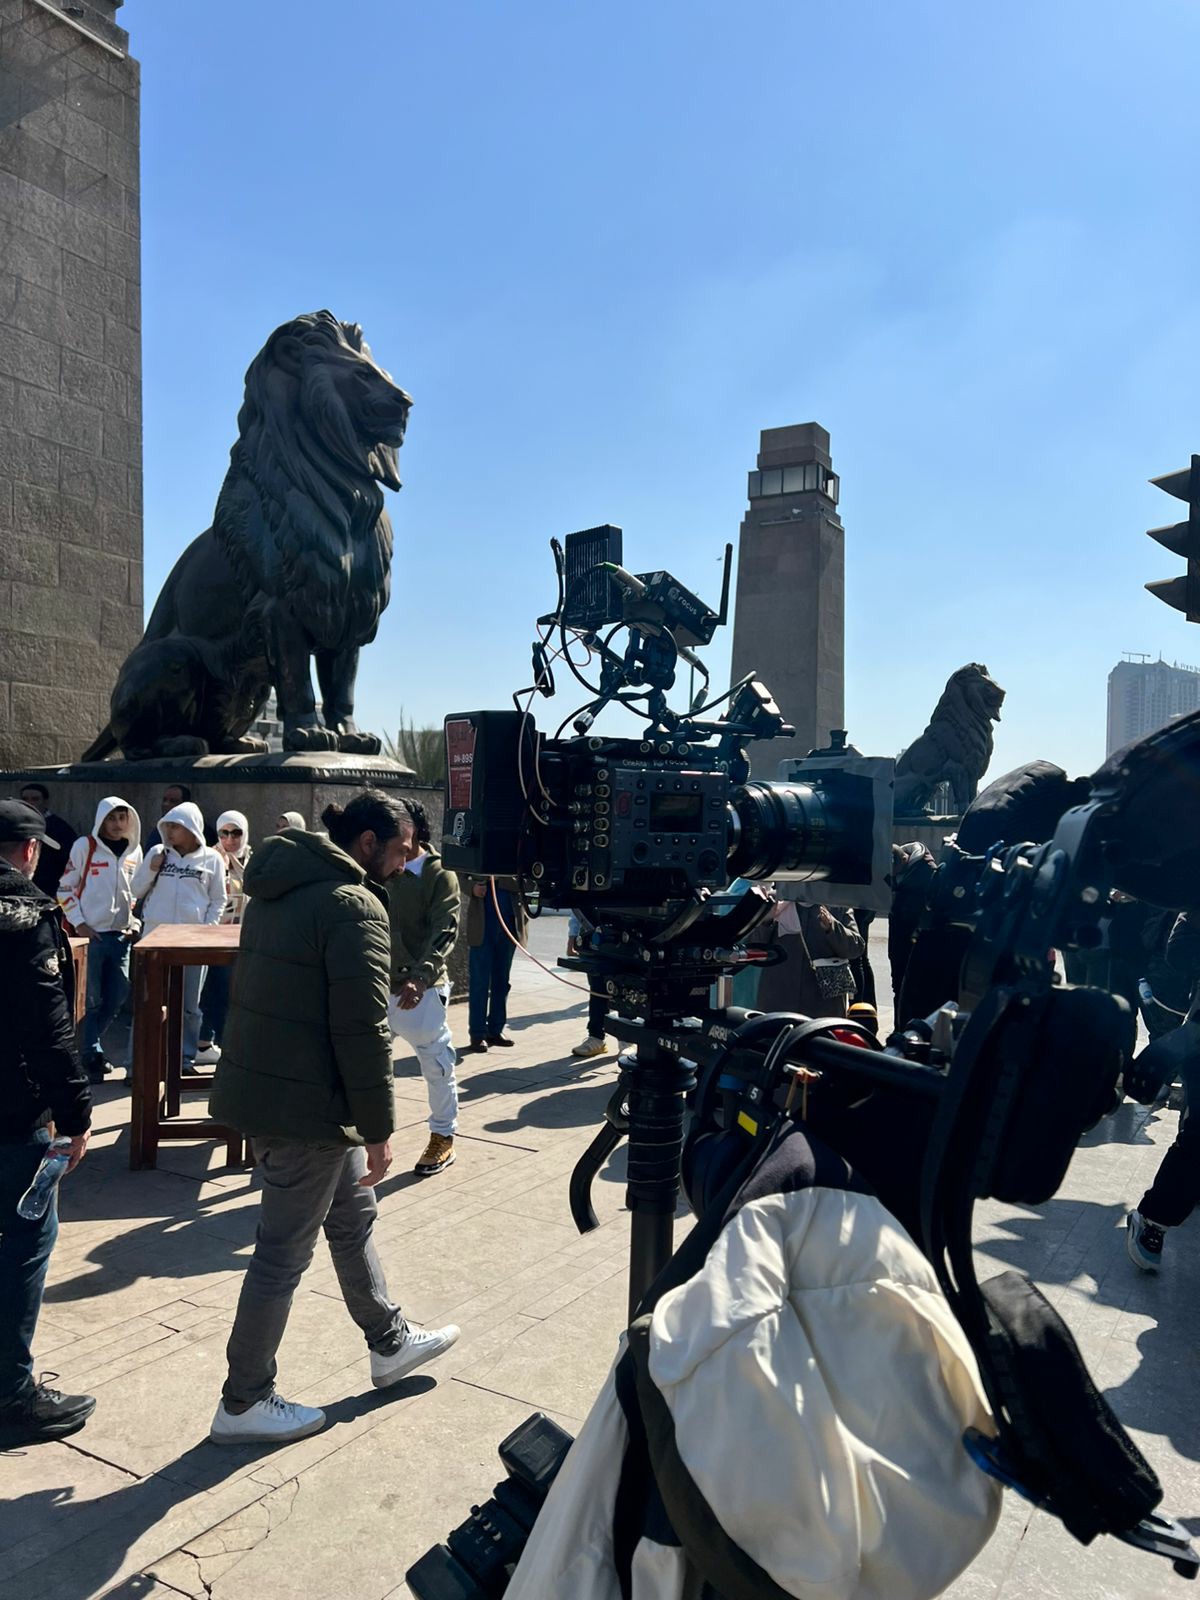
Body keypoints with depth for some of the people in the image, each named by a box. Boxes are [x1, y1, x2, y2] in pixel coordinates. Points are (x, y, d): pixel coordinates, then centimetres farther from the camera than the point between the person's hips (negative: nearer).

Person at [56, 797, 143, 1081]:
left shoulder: (134, 850, 8)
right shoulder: (84, 846, -5)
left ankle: (88, 1044, 25)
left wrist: (134, 922, 8)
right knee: (92, 999, 1)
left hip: (121, 935, 4)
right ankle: (92, 1054, 13)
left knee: (117, 997, 6)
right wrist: (79, 923, -9)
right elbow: (65, 888, -3)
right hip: (90, 933, -4)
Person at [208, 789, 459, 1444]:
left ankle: (388, 1343, 38)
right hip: (307, 1107, -10)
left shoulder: (278, 889, 10)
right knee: (283, 1252, 6)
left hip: (260, 1088, 10)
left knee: (352, 1214, 22)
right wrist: (379, 1131, -13)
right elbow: (363, 1031, -22)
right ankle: (243, 1403, 22)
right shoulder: (355, 906, -20)